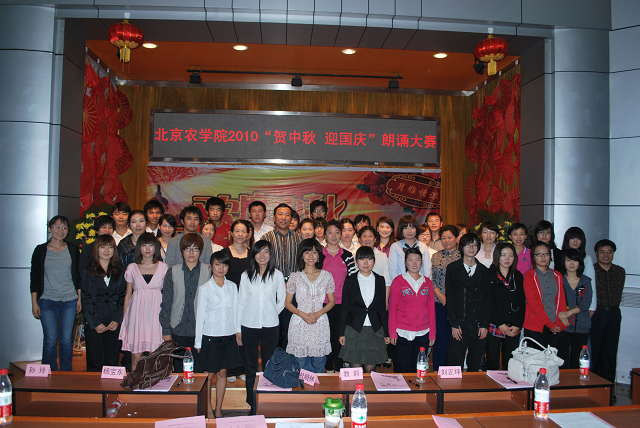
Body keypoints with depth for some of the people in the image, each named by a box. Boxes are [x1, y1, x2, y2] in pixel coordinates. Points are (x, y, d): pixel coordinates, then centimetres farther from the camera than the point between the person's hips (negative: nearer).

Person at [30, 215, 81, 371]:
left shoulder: (73, 250, 6)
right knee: (50, 340, 1)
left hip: (69, 301, 1)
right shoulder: (40, 250, 3)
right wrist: (34, 303, 0)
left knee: (66, 339, 4)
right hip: (47, 301, -1)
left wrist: (79, 298, 5)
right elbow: (34, 278, 5)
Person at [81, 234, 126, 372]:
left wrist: (117, 320, -6)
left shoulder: (119, 272, 8)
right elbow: (85, 300, -1)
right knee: (94, 362, 3)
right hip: (93, 325, -1)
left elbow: (123, 298, 6)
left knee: (112, 361, 6)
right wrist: (95, 323, -8)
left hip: (114, 324, 1)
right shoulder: (89, 272, 3)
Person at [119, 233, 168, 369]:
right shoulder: (132, 268, 10)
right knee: (136, 356, 0)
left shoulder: (162, 267, 7)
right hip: (137, 313, 1)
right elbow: (128, 295, 13)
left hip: (156, 313, -1)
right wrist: (124, 319, 9)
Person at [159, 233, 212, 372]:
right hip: (179, 330, 1)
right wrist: (166, 330, 2)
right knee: (179, 370, 9)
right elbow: (166, 302, 6)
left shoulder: (208, 271, 1)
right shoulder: (173, 272, 5)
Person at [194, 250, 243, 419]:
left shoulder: (232, 287, 6)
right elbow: (200, 315, -1)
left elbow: (235, 311, 10)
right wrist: (198, 342, 0)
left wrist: (237, 333, 8)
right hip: (210, 337, -3)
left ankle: (218, 410, 22)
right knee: (209, 374, 3)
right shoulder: (204, 288, -3)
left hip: (228, 336, 3)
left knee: (222, 373, 10)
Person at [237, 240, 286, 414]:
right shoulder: (246, 275, 3)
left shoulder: (277, 275, 1)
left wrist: (272, 314, 6)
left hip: (270, 327, -1)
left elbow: (282, 300, 8)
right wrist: (238, 328, 3)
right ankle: (252, 405, 19)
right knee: (250, 367, 8)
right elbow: (241, 302, 4)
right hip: (249, 326, 1)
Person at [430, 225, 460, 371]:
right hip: (439, 303, 1)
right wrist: (440, 295, -7)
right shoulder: (436, 256, 8)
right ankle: (438, 370, 17)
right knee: (440, 336, 5)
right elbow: (430, 278, 6)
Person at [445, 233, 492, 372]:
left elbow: (487, 299, 8)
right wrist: (454, 323, -7)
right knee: (455, 360, -3)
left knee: (475, 364, 9)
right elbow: (449, 297, 0)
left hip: (479, 324, 2)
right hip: (460, 323, -2)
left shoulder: (484, 271, 11)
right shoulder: (453, 268, 5)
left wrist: (485, 325, -1)